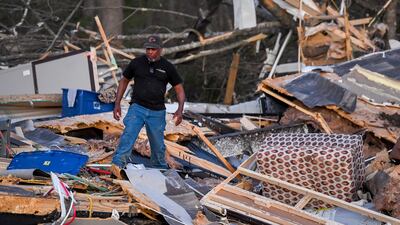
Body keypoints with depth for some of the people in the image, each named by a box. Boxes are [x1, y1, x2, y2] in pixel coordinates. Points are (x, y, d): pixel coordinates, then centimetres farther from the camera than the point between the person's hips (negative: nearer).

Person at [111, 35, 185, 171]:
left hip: (157, 112, 1)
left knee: (158, 145, 9)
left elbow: (179, 89, 6)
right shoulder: (137, 63, 1)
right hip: (137, 107, -1)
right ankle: (117, 165, -31)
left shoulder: (167, 67, 1)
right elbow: (124, 81, 13)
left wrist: (180, 109, -9)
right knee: (128, 134, -22)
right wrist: (117, 104, 6)